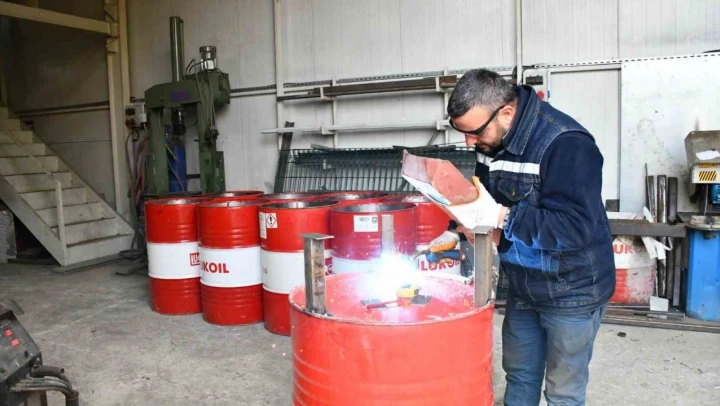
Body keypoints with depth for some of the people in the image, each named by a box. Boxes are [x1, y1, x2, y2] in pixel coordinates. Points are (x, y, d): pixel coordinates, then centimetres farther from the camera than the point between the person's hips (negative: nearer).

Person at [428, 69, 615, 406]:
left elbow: (576, 225, -32)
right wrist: (456, 232, -3)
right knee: (519, 374, 22)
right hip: (523, 287, 7)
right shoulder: (492, 140, -4)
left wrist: (500, 217, -35)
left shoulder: (566, 144, -27)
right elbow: (483, 198, 11)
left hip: (572, 291, -6)